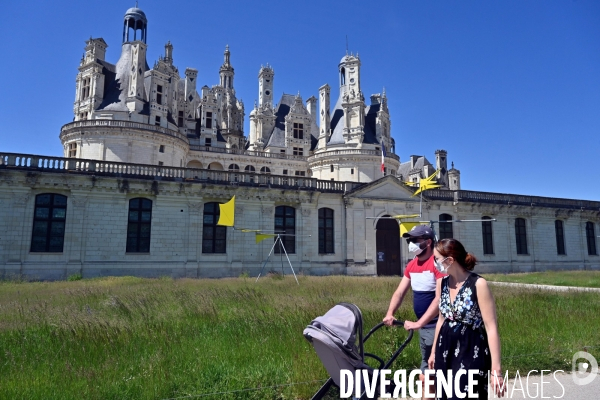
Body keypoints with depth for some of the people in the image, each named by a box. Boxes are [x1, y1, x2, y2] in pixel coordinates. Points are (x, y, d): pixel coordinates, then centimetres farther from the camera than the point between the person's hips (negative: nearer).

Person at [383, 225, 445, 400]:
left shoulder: (438, 263, -17)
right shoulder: (411, 266, 9)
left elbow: (440, 298, -24)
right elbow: (400, 292, 9)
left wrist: (419, 323, -26)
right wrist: (390, 314, -6)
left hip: (438, 326, -8)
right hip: (424, 326, 8)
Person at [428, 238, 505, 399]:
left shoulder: (478, 284, -16)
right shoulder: (442, 283, 2)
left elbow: (491, 327, -16)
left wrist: (496, 369, -18)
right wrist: (434, 351, 19)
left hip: (472, 351, -6)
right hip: (446, 350, 6)